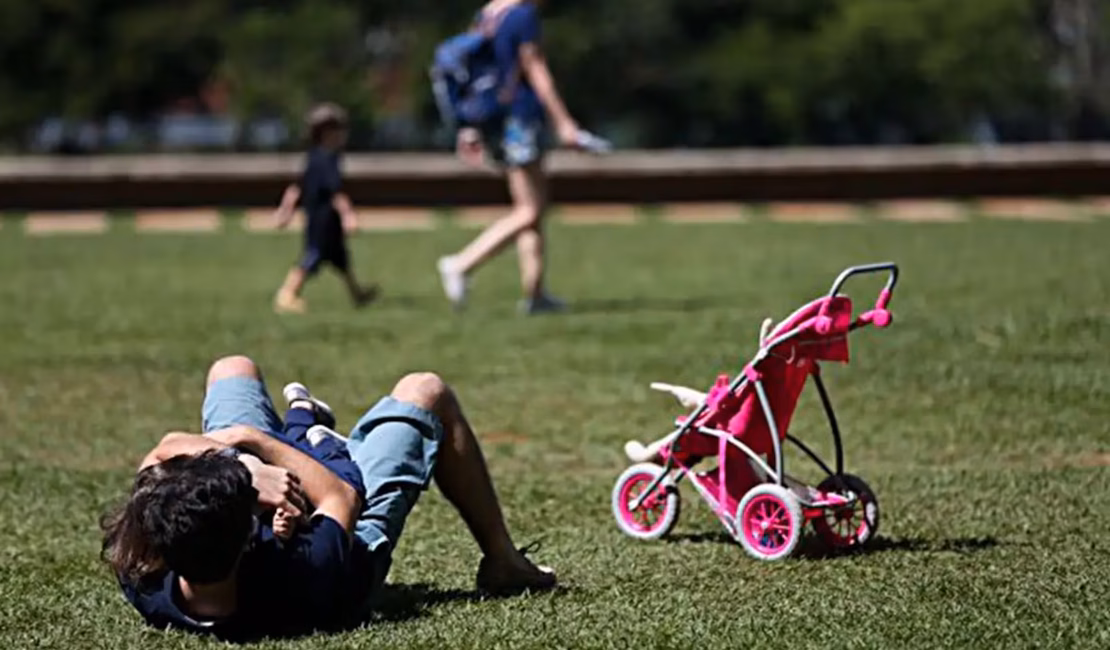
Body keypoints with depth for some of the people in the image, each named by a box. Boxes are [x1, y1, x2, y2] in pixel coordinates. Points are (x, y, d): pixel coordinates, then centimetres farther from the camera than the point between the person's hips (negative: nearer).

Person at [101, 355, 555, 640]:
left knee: (233, 369, 19)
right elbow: (343, 497, -28)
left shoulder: (145, 585, -43)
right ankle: (502, 563, 33)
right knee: (424, 392, 14)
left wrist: (245, 473, -42)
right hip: (359, 537, -3)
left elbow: (163, 453, -30)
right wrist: (250, 440, -24)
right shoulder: (308, 578, -51)